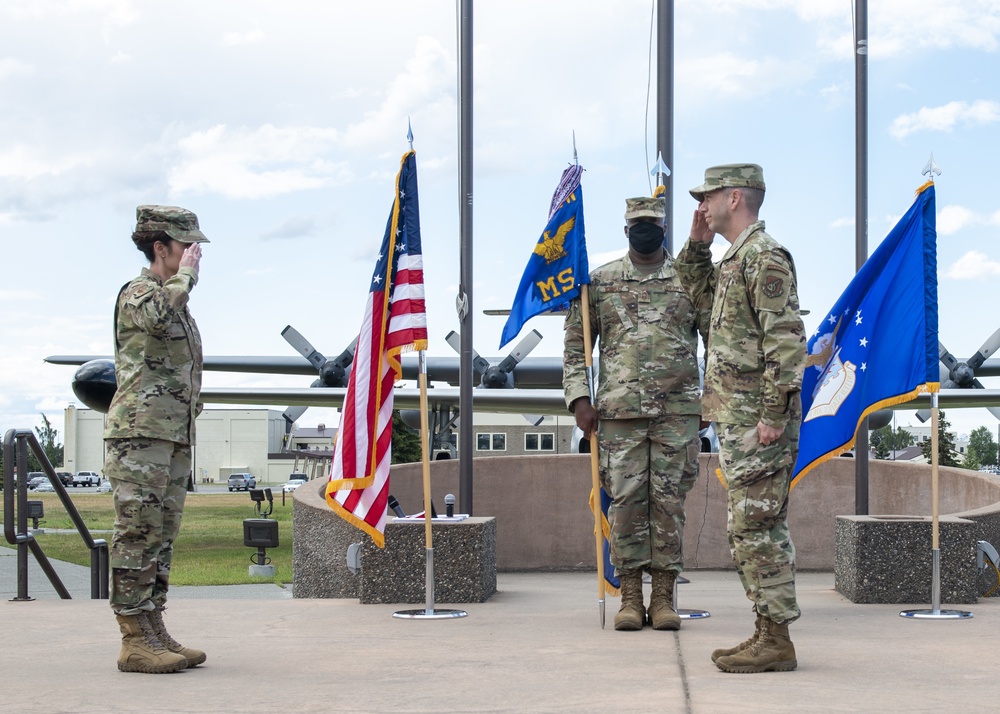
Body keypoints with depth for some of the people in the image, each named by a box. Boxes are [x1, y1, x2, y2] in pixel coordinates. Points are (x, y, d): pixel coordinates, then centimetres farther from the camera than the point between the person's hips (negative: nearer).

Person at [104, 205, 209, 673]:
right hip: (139, 433, -9)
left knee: (162, 538, 9)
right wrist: (186, 274, -16)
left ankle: (155, 633, 14)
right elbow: (160, 316, -32)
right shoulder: (136, 292, -6)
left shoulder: (177, 298, 22)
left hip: (175, 437, 9)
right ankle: (135, 641, -6)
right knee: (137, 537, -8)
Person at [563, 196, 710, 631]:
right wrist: (579, 398, -1)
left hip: (678, 411, 0)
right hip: (619, 411, 0)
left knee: (669, 502, 2)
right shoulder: (599, 281, 9)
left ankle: (664, 597, 9)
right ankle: (630, 598, 8)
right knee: (626, 501, 0)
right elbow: (575, 345, 10)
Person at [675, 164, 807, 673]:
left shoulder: (765, 256, -13)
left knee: (757, 529, -8)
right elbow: (700, 294, 37)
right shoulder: (735, 259, 18)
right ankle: (768, 632, 18)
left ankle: (776, 642, -3)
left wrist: (774, 414, -23)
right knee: (753, 530, 12)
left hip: (757, 420, -10)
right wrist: (697, 244, 21)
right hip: (737, 420, 10)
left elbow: (788, 339, -20)